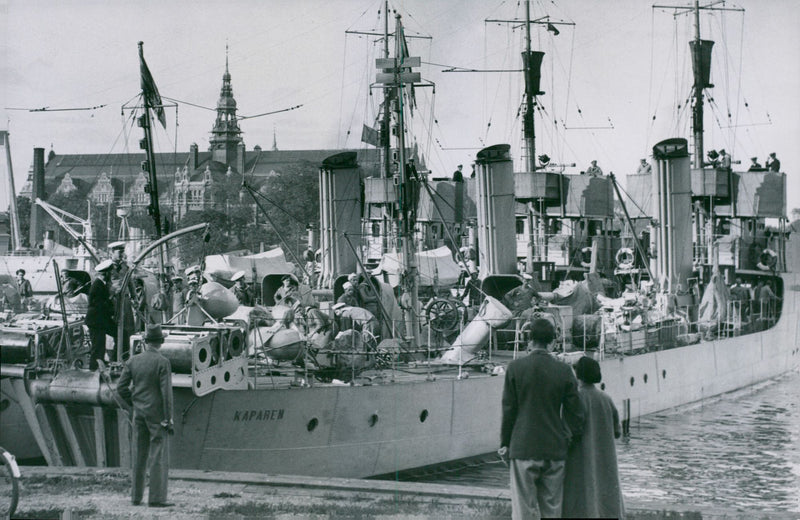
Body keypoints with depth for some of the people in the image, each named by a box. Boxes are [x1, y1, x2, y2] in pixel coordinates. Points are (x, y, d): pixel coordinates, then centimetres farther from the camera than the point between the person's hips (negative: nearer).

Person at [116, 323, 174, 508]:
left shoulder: (133, 361, 4)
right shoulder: (162, 362, -12)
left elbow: (121, 388, 4)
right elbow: (166, 392, -15)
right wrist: (168, 419, -12)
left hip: (139, 415, 5)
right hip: (157, 414, -5)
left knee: (139, 457, 11)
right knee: (159, 457, -3)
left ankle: (136, 496, 14)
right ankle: (156, 498, -6)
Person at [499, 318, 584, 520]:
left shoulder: (516, 368, -6)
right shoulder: (564, 371, -1)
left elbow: (509, 409, -2)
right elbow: (575, 413, 4)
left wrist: (505, 443, 7)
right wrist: (569, 438, 18)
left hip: (523, 449, -2)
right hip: (555, 450, 2)